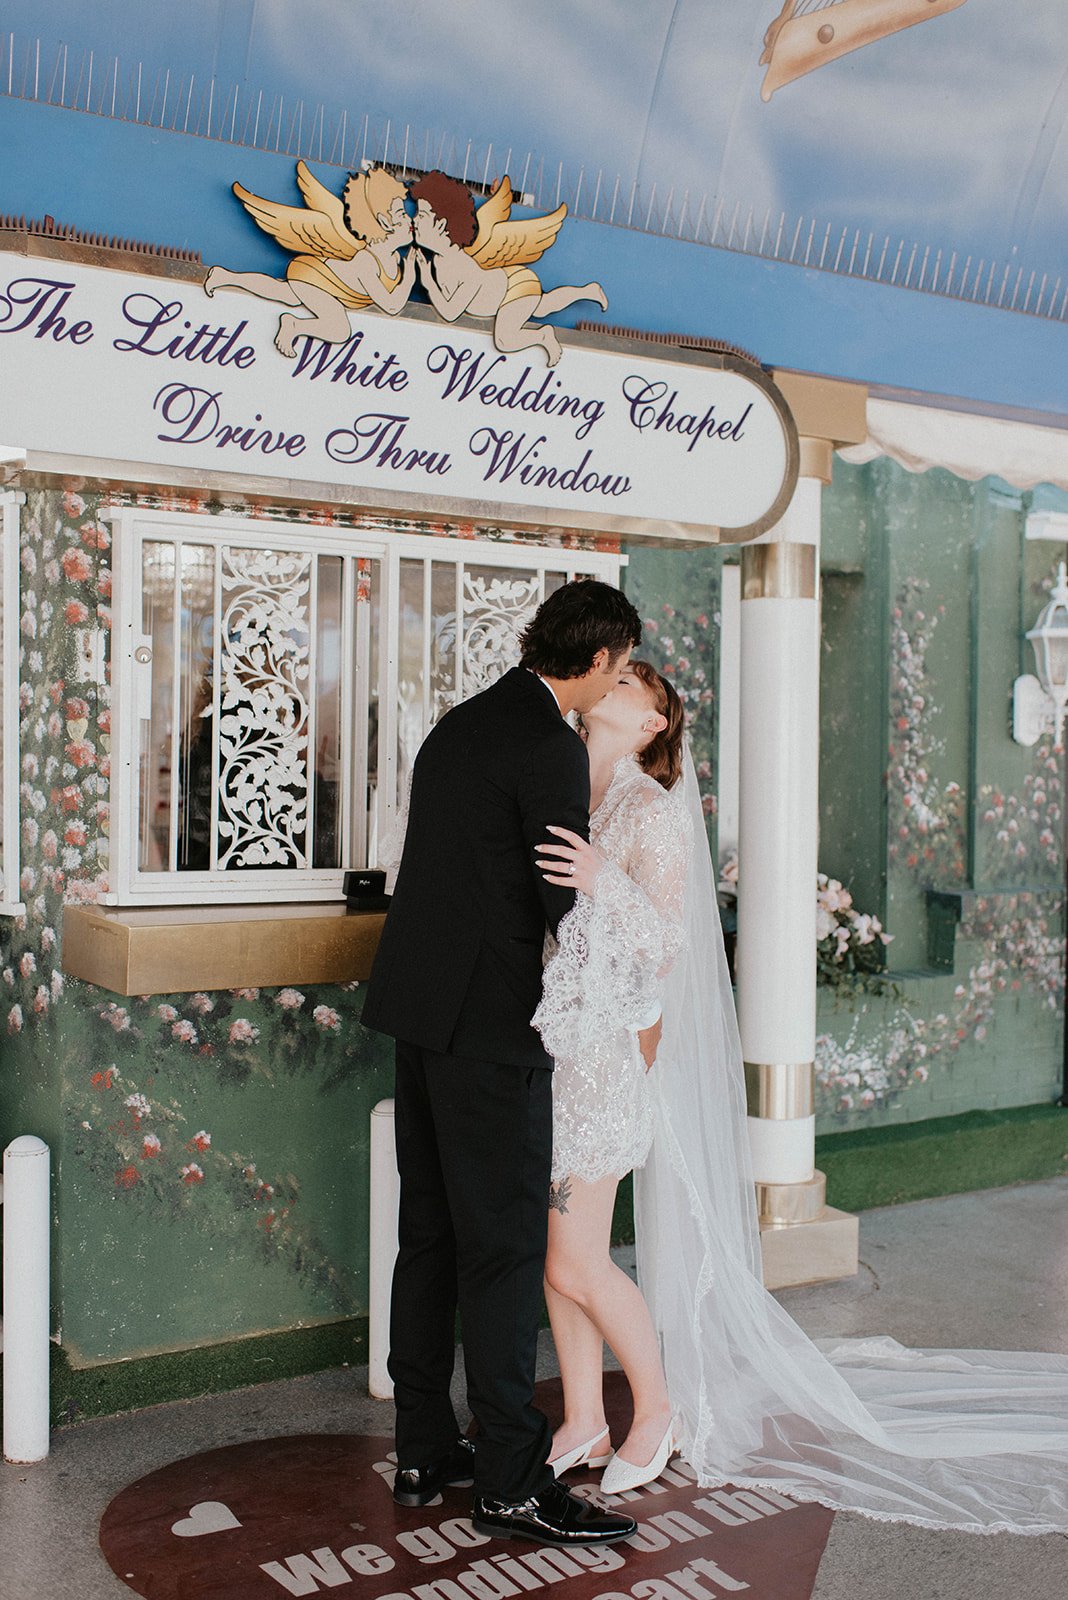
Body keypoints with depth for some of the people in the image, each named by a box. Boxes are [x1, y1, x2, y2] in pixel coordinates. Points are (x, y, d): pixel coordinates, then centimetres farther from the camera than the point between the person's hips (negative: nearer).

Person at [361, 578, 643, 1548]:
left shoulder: (460, 725, 14)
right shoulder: (552, 746, -13)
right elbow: (570, 903, -14)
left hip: (420, 1008, 9)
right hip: (490, 1019, -9)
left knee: (431, 1234, 14)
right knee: (506, 1244, -1)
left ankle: (424, 1451, 24)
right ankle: (511, 1482, 8)